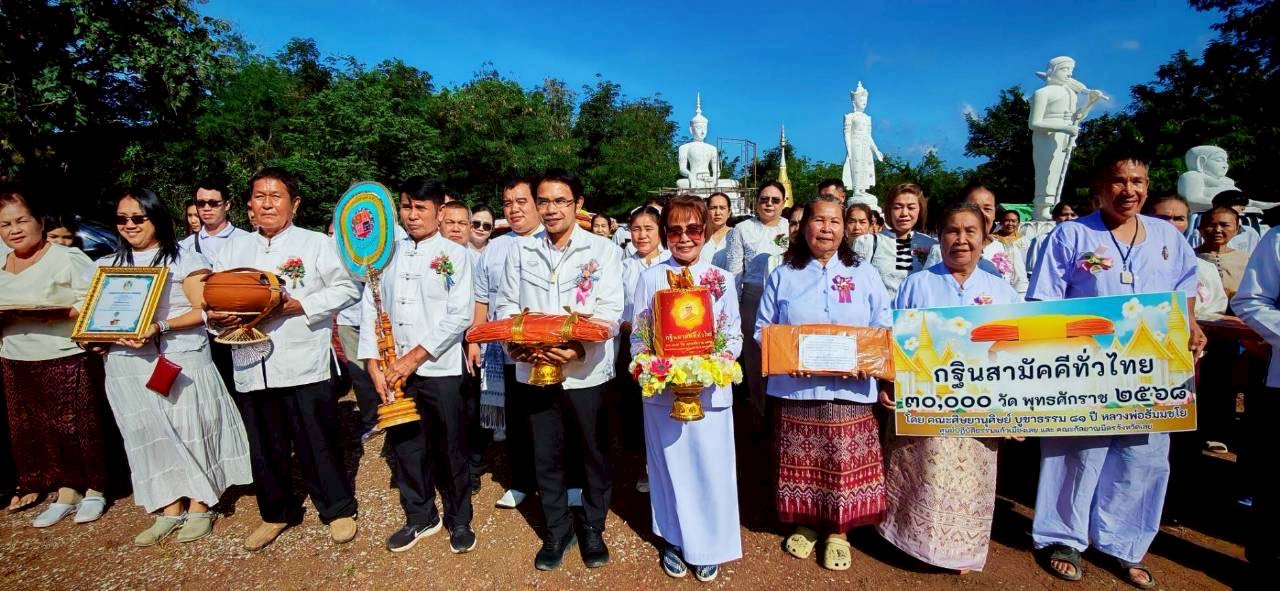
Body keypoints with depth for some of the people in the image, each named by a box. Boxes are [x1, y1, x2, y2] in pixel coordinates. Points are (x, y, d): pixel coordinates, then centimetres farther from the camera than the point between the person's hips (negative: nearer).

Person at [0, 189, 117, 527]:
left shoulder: (68, 259, -8)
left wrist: (59, 312, -27)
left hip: (66, 359, -7)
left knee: (80, 427, 2)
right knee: (36, 431, 10)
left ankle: (94, 489, 16)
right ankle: (66, 490, 21)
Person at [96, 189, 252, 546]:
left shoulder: (184, 259, -3)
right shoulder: (107, 267, 14)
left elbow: (204, 310, -9)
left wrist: (161, 327, -21)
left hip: (182, 362, -5)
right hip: (128, 366, 5)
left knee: (190, 431, 1)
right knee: (150, 437, 7)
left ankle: (199, 507, 13)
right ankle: (170, 510, 17)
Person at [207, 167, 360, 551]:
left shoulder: (317, 244, 2)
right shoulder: (233, 248, 15)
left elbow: (345, 289, -5)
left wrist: (301, 305, -17)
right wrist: (215, 317, -11)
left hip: (304, 365, -4)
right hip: (251, 366, 4)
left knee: (318, 443, 3)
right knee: (264, 448, 14)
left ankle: (338, 509, 21)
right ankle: (276, 513, 33)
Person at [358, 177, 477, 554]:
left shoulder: (454, 254, -4)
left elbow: (460, 315, -11)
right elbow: (370, 308, 6)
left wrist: (414, 357, -12)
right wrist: (373, 364, -2)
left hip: (440, 369, -4)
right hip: (392, 371, 4)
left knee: (450, 448, 6)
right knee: (406, 446, 13)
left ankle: (459, 519, 26)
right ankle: (420, 517, 33)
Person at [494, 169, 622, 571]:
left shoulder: (603, 250, -3)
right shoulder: (520, 250, 6)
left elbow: (610, 314, -11)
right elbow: (506, 305, 6)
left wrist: (576, 348, -25)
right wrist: (517, 341, -13)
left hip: (586, 372, -2)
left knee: (594, 454, 12)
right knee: (546, 456, 14)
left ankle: (592, 528, 34)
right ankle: (556, 530, 35)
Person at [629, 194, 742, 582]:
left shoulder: (721, 279, 3)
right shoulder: (650, 277, 1)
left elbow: (735, 334, 6)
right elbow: (638, 336, 3)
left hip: (711, 389, 0)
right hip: (662, 390, 0)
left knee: (710, 469, 7)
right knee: (670, 468, 11)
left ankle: (709, 546, 26)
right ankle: (674, 541, 31)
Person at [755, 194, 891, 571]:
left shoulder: (865, 275, 7)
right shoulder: (782, 276, 6)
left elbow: (883, 330, 4)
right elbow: (762, 329, 4)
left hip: (849, 389, 0)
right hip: (795, 388, 0)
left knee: (845, 464, 6)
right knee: (801, 463, 10)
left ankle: (838, 531, 27)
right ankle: (805, 523, 31)